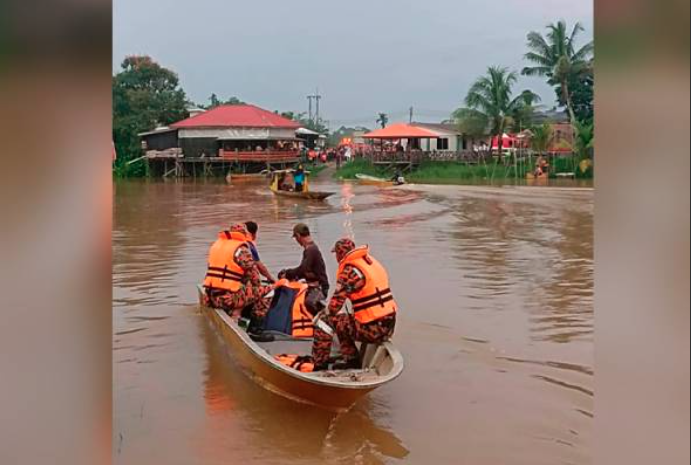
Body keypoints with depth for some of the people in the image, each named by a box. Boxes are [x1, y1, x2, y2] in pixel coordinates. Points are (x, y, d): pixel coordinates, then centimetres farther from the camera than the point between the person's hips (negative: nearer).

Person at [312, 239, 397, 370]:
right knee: (344, 320, 27)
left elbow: (334, 305, -12)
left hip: (371, 330, -8)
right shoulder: (373, 263, 11)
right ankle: (352, 359, 25)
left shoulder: (349, 270, -13)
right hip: (389, 327, 8)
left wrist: (328, 312, 10)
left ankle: (319, 366, 8)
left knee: (324, 319, 3)